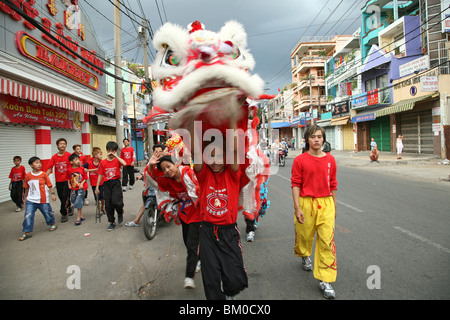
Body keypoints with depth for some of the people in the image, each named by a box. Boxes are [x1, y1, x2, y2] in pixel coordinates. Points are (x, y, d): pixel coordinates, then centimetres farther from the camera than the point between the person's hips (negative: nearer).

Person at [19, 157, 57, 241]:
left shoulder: (43, 174, -6)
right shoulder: (28, 176, -1)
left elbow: (49, 185, -2)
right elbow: (26, 188, 11)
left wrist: (52, 194, -8)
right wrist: (26, 196, 17)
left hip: (43, 200, -1)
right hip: (31, 200, 1)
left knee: (48, 213, 12)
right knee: (28, 216, -4)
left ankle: (53, 223, 38)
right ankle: (27, 232, 7)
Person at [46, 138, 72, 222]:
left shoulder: (69, 155, -6)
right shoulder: (54, 157, 3)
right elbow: (49, 168, 0)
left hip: (67, 180, -4)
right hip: (58, 181, 4)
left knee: (65, 196, -7)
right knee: (61, 197, 13)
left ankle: (63, 214, 8)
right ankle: (69, 208, 37)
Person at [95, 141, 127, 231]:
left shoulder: (117, 160, 1)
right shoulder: (103, 162, 6)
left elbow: (124, 163, -23)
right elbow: (100, 175, 9)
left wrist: (116, 156, -17)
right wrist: (97, 187, 9)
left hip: (116, 183, -3)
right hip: (107, 184, 3)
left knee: (116, 202, -18)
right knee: (108, 205, 6)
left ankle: (120, 213, 16)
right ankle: (112, 223, 21)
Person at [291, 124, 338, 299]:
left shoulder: (330, 159, 5)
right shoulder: (300, 160, -5)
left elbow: (333, 184, 11)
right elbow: (295, 184, -6)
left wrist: (334, 206, 14)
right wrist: (297, 207, -11)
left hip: (326, 203, 2)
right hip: (306, 202, -2)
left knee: (327, 239, -3)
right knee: (305, 235, 15)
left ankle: (325, 280, 8)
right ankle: (305, 256, 50)